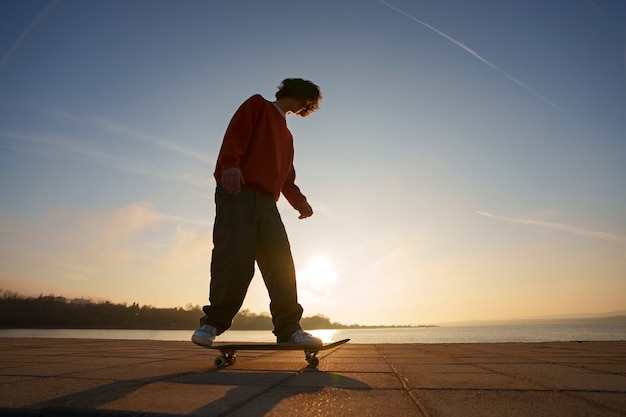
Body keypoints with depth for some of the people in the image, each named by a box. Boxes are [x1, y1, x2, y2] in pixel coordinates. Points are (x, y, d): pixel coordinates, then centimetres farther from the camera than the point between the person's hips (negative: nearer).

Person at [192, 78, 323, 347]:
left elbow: (286, 177, 26)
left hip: (266, 201, 7)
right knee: (234, 256, -17)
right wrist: (230, 164, -23)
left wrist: (299, 202, 6)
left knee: (281, 263, -5)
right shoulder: (257, 105, 16)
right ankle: (213, 323, -4)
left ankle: (289, 328, -3)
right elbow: (235, 133, -3)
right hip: (237, 191, -6)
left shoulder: (286, 135, 34)